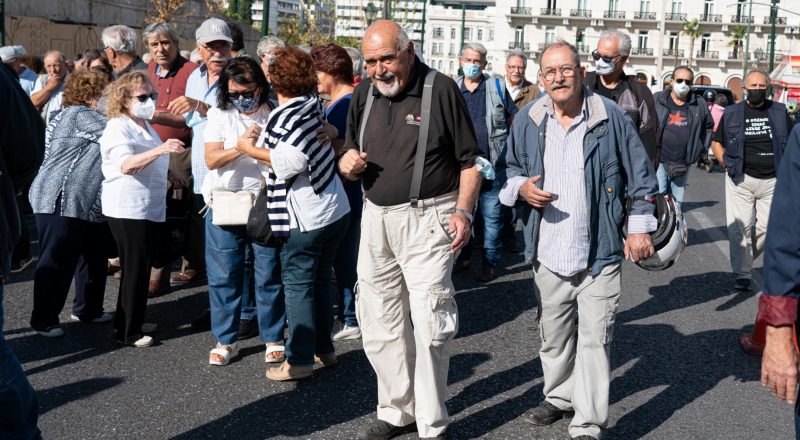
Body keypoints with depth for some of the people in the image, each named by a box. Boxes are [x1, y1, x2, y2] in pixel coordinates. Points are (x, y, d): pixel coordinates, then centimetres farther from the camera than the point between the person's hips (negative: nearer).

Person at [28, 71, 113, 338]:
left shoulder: (86, 117, 22)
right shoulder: (79, 115, -11)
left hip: (89, 205, 11)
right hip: (62, 201, -11)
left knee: (93, 259, 15)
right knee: (56, 262, -4)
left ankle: (87, 309, 27)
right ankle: (43, 320, 4)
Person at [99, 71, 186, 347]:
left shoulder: (145, 125, 14)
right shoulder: (118, 128, -15)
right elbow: (126, 164, -34)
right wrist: (161, 149, -44)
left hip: (149, 207, 9)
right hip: (127, 209, -9)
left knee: (141, 267, 13)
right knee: (134, 269, -6)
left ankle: (132, 322, 24)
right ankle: (127, 332, 2)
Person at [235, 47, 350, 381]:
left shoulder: (286, 115, -14)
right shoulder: (312, 107, 9)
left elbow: (291, 162, -23)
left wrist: (250, 149, -13)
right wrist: (265, 139, 16)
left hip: (305, 218, -8)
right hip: (336, 211, 8)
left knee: (298, 285, 1)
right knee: (320, 282, 17)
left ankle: (300, 360, 6)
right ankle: (324, 349, 27)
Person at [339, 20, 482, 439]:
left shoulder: (441, 89, -8)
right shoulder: (363, 93, 8)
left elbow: (470, 159, -4)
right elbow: (349, 157, 17)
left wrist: (463, 210, -15)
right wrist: (347, 163, -6)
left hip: (427, 219, -6)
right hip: (376, 217, 6)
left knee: (429, 321, -5)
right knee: (379, 323, 11)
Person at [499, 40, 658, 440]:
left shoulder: (611, 116, -6)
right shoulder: (528, 119, 3)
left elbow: (639, 175, 1)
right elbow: (511, 167, 16)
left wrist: (639, 227, -2)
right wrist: (521, 187, -6)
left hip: (600, 254, -3)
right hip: (548, 253, 4)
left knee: (594, 340, -2)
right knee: (553, 335, 17)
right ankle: (559, 397, 38)